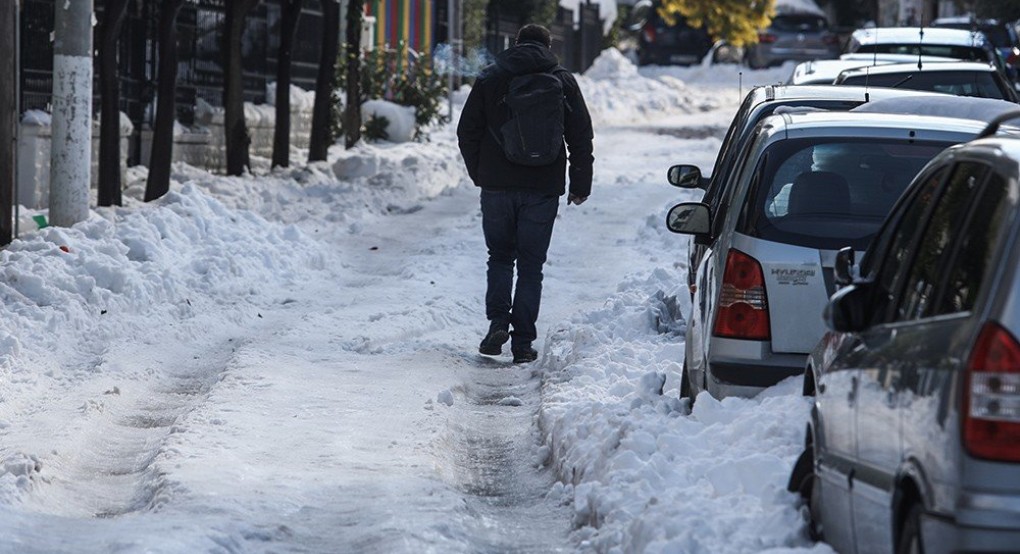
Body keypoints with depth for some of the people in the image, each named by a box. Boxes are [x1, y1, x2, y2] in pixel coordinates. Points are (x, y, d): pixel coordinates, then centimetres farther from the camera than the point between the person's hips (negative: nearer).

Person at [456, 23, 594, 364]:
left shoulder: (490, 79, 4)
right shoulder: (562, 81, 3)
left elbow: (467, 132, 5)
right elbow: (581, 137, 3)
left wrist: (479, 175, 17)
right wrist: (580, 186, 11)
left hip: (497, 185, 0)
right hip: (543, 189, 0)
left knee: (500, 256, 15)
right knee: (531, 265, 6)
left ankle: (498, 320, -5)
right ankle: (523, 342, 2)